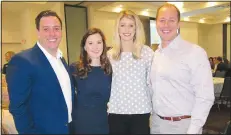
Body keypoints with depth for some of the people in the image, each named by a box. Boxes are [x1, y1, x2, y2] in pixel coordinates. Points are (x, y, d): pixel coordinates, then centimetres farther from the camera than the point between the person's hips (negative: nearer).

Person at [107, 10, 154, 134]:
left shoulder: (147, 52, -3)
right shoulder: (110, 54, 2)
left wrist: (153, 105, 3)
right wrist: (107, 104, 6)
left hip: (141, 111, -1)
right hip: (116, 111, 2)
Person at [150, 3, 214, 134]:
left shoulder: (195, 52, -13)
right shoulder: (155, 54, 6)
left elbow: (205, 97, -15)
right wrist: (152, 115, 8)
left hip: (183, 125, -5)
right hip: (156, 122, 6)